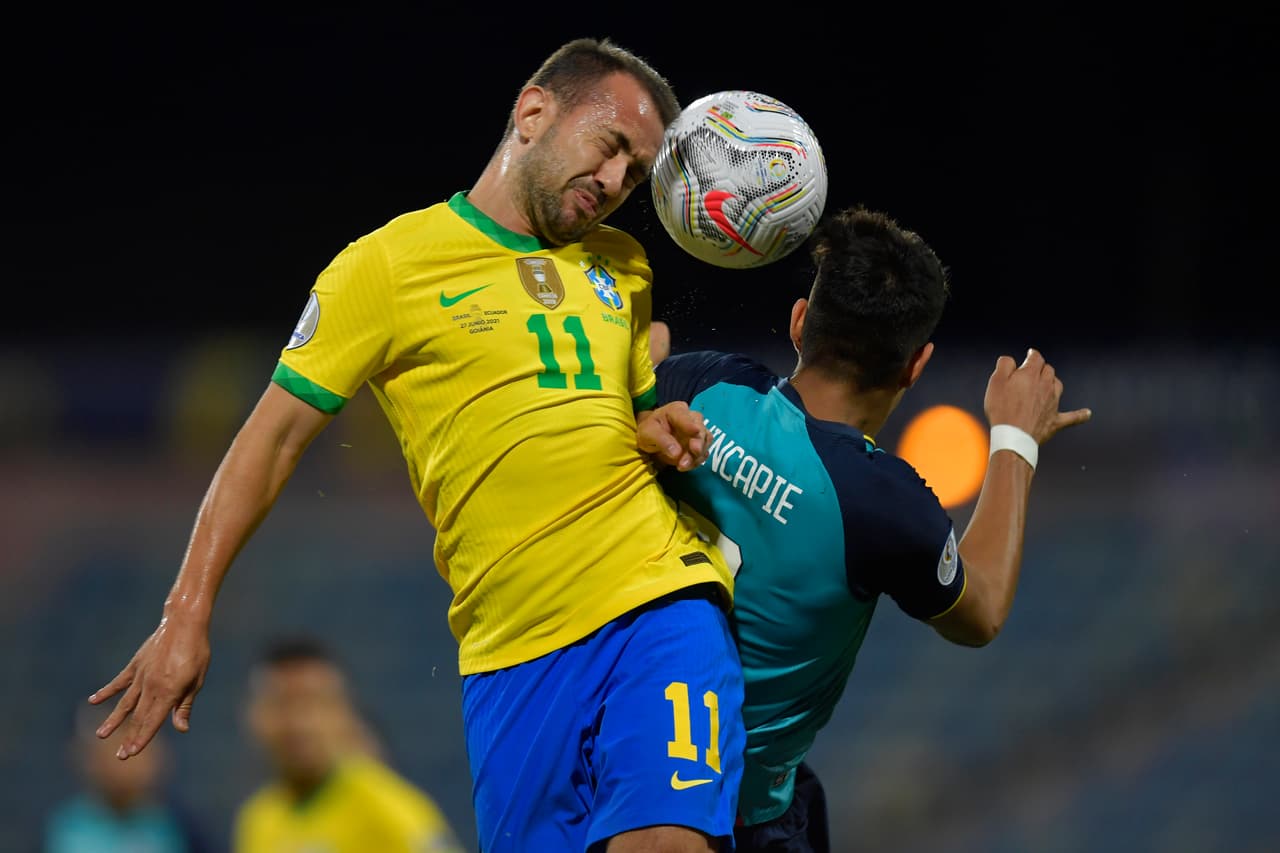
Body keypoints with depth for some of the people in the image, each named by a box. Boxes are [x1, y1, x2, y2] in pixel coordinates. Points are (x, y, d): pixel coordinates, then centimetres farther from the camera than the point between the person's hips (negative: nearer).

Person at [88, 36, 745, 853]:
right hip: (512, 649, -2)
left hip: (660, 601, 2)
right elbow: (274, 437, 2)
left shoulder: (622, 267, 18)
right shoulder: (389, 265, 3)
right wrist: (188, 614, -4)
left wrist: (660, 428, 7)